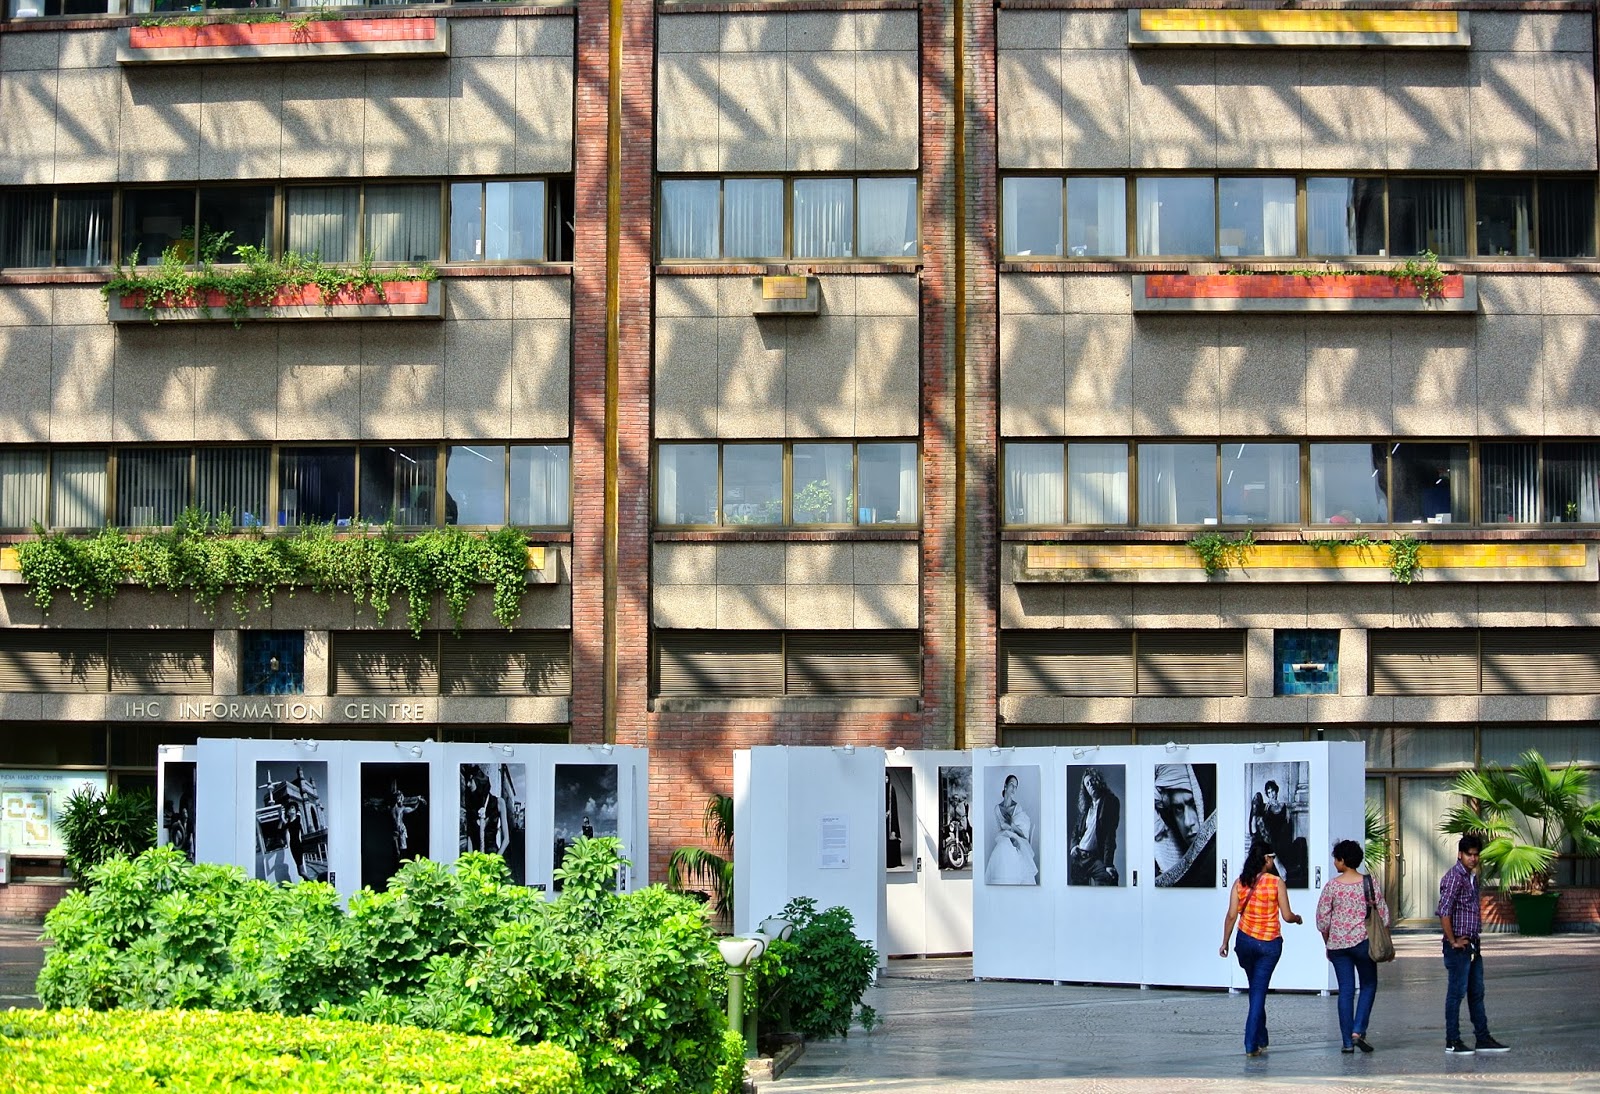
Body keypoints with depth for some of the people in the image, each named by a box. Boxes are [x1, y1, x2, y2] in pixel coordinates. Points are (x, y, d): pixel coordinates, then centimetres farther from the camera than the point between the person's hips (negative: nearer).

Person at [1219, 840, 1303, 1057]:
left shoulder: (1240, 883, -2)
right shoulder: (1276, 883, -9)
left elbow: (1231, 915, -4)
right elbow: (1287, 916, -7)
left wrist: (1225, 942, 5)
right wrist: (1297, 918, 15)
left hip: (1245, 941, 3)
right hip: (1270, 944, -3)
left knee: (1256, 989, 21)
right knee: (1259, 992, 1)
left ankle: (1261, 1040, 27)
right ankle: (1252, 1044, -5)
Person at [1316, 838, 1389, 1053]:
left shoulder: (1332, 885, -6)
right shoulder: (1370, 882, -4)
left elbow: (1322, 919, -4)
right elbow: (1383, 913, -2)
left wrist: (1328, 943, 10)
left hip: (1338, 943, 1)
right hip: (1363, 940, -1)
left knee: (1345, 990, 6)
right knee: (1369, 985, 14)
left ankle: (1347, 1041, 6)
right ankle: (1358, 1031, -2)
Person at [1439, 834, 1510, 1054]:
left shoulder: (1472, 876, 14)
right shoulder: (1454, 877, -15)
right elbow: (1444, 911, -23)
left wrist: (1476, 940, 14)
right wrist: (1453, 941, -18)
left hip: (1473, 945, 9)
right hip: (1459, 947, -9)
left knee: (1476, 993, 12)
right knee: (1456, 992, -3)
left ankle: (1483, 1039, 18)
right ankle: (1452, 1042, 2)